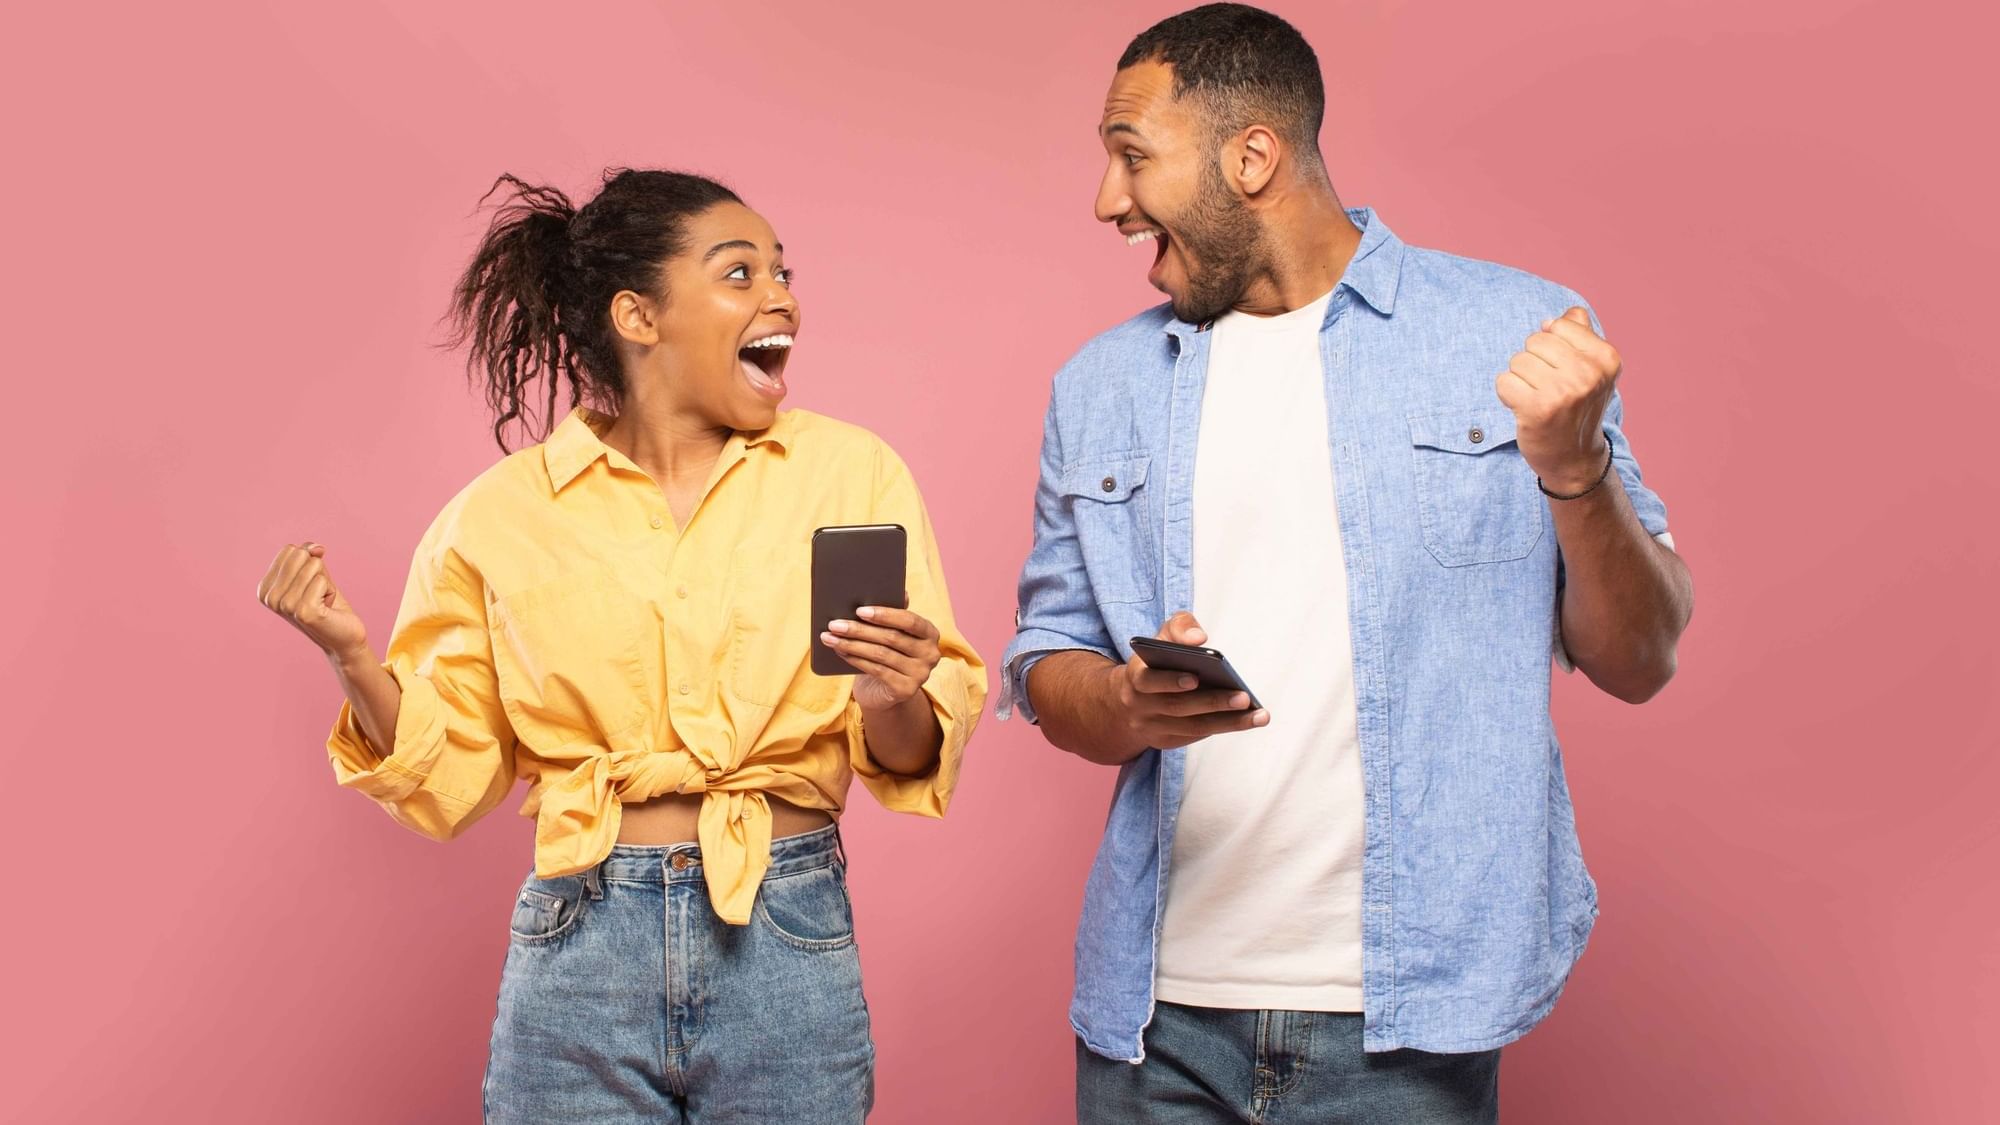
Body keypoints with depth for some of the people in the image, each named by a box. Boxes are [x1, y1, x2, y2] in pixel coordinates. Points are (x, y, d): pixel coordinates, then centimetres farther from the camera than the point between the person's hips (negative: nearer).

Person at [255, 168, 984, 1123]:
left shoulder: (853, 472, 0)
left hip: (786, 948, 1)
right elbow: (452, 774, 6)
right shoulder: (501, 514, 0)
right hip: (580, 951, 0)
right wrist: (354, 659, -10)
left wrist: (895, 704, -19)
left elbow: (908, 760, 2)